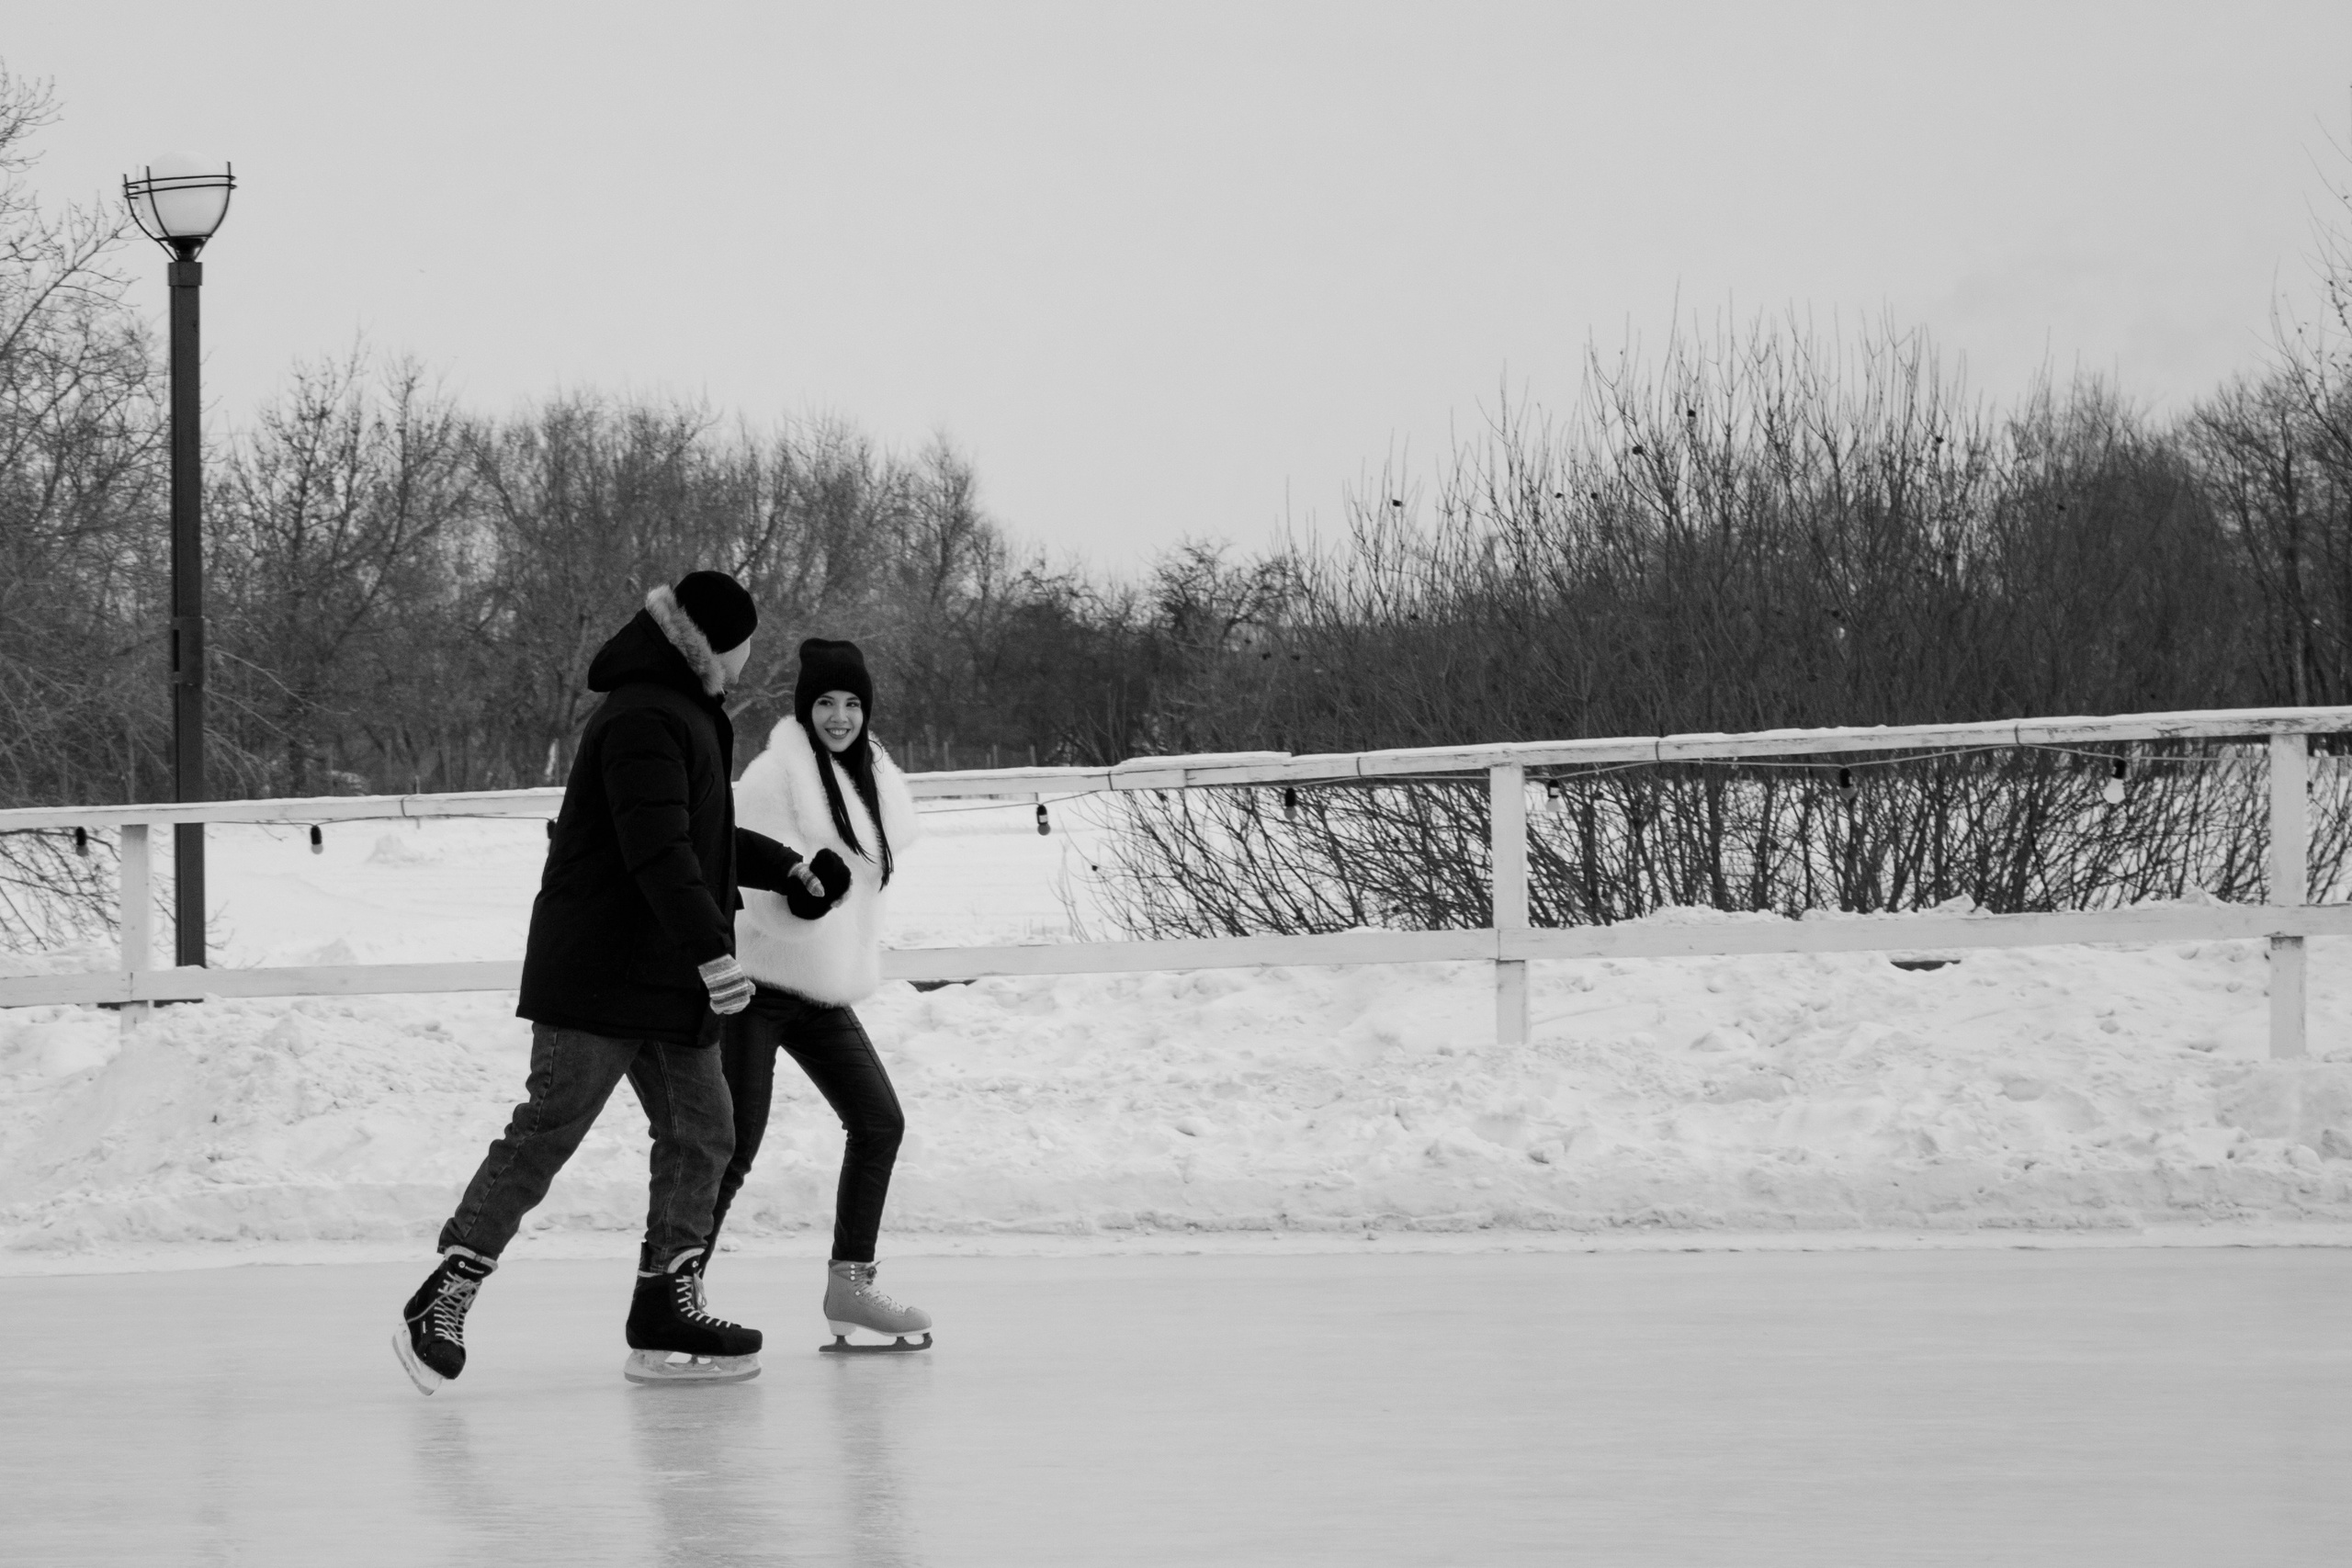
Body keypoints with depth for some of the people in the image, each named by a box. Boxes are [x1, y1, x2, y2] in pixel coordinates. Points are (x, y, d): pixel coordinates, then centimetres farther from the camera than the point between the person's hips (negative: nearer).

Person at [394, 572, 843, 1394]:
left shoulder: (682, 712, 19)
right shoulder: (644, 721, -16)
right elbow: (660, 854, -27)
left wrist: (784, 866, 46)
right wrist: (711, 949, -33)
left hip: (667, 979, 10)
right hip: (598, 977, -10)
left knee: (700, 1129, 7)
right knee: (548, 1130, -11)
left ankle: (667, 1312, 10)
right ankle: (443, 1299, -8)